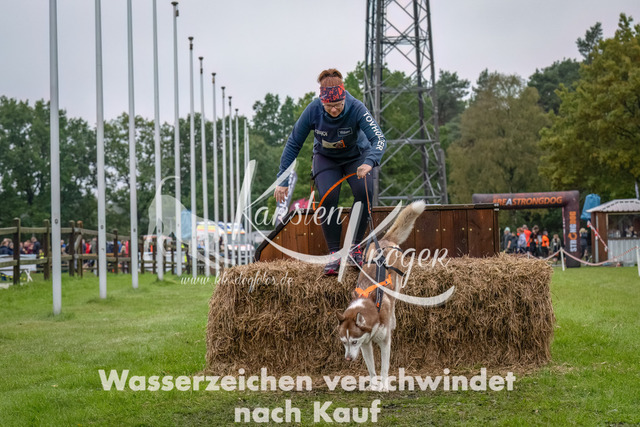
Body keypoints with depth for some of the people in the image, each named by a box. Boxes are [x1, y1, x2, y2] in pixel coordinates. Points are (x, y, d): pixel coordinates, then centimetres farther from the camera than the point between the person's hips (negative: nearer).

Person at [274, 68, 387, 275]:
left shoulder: (356, 109, -31)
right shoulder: (313, 110, -27)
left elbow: (379, 139, -39)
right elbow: (293, 144, -17)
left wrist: (369, 163, -60)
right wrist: (283, 180, -20)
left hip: (356, 156, 0)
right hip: (326, 158, 0)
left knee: (364, 191, -26)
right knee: (328, 197, -24)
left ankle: (355, 246, -10)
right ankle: (334, 254, -14)